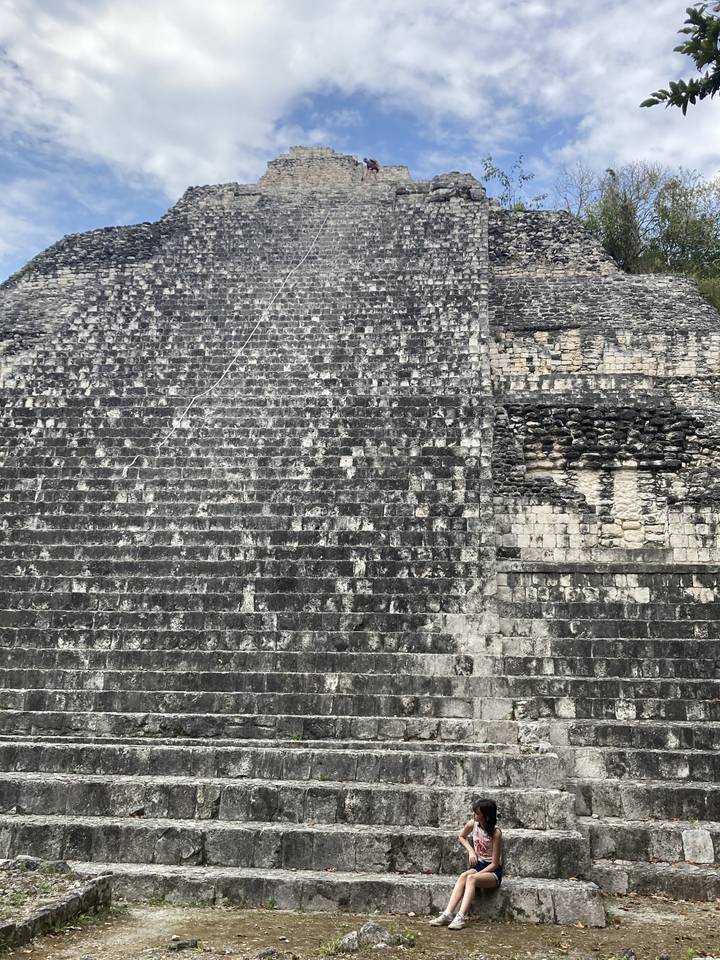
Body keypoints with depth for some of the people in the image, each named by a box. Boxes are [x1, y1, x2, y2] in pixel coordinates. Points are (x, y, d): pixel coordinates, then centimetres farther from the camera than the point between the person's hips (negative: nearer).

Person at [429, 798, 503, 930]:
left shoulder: (496, 833, -18)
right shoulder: (472, 824, -3)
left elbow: (494, 863, -16)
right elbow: (461, 836, 20)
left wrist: (476, 875, -23)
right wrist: (470, 850, 2)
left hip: (493, 871, -5)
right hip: (478, 866, 5)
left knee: (471, 878, -34)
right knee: (463, 876, -28)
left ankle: (460, 917, -43)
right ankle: (448, 914, -37)